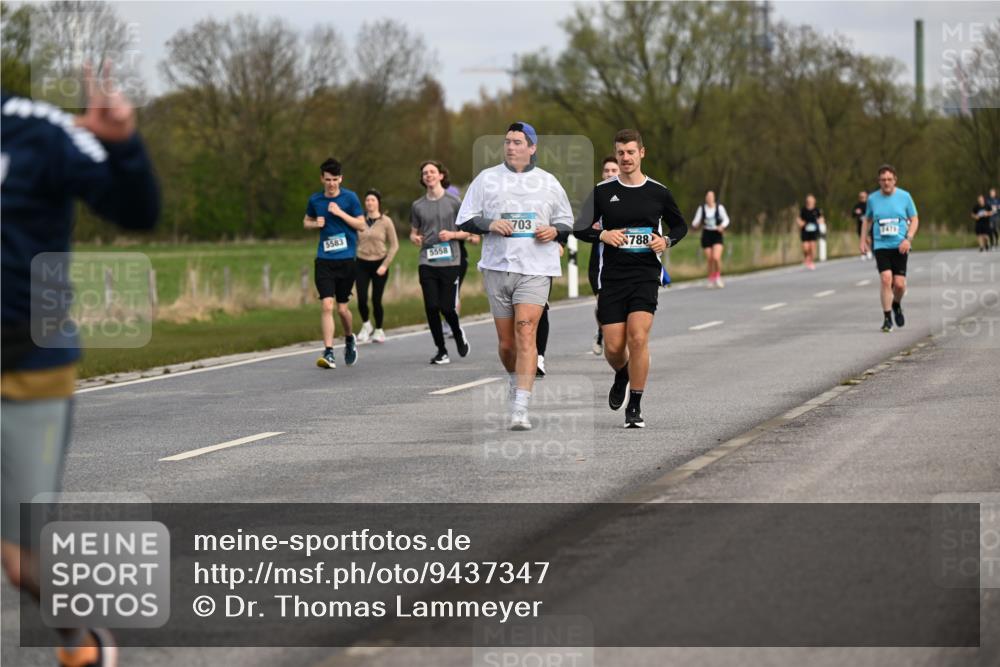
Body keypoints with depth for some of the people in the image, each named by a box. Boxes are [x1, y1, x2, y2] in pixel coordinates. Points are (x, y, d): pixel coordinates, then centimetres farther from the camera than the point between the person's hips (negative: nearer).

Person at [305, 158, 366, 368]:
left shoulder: (350, 198, -3)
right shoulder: (315, 200, 5)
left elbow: (362, 225, -4)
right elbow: (306, 221, 21)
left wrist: (341, 213, -15)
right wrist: (316, 224, -1)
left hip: (346, 259, -1)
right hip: (324, 260, 1)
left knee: (342, 308, 6)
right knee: (327, 305, -12)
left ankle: (349, 339, 36)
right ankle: (328, 353, -13)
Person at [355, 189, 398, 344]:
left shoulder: (386, 221, -4)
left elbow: (394, 245, -2)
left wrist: (385, 265, -9)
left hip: (379, 264, -2)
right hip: (362, 263, 2)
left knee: (376, 300, -1)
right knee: (362, 299, -9)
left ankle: (379, 330, 21)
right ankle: (366, 325, 18)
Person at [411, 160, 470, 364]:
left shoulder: (453, 202, 2)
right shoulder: (418, 206, 9)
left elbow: (467, 231, 6)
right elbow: (413, 232, 18)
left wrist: (451, 234, -13)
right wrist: (415, 238, -5)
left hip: (450, 262, -2)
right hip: (427, 263, 2)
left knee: (446, 307, -6)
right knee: (431, 307, -4)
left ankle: (459, 334, 25)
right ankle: (441, 351, 7)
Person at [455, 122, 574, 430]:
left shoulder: (548, 182, 8)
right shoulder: (487, 178, 8)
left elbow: (567, 222, 17)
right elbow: (464, 220, 8)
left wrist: (554, 231, -6)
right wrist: (489, 224, -11)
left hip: (535, 268, -2)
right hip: (497, 266, 2)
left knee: (525, 331, -18)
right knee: (506, 341, 6)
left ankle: (520, 409, -22)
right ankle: (515, 379, 38)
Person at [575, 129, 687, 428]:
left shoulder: (658, 193, 4)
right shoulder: (602, 192, 4)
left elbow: (680, 226, 18)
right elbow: (580, 228, 9)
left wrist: (667, 240, -4)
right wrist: (603, 235, -11)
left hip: (645, 276, -1)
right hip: (612, 277, 1)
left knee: (638, 337, -18)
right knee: (613, 346, -2)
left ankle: (635, 407, -6)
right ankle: (622, 375, 36)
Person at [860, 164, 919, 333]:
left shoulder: (904, 196, 0)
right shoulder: (873, 198, 4)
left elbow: (914, 219, 6)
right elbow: (867, 220, 19)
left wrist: (908, 238, -9)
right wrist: (863, 240, 10)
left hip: (900, 247, 0)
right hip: (881, 245, 0)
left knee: (899, 284, -6)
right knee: (886, 279, -17)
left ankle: (896, 305, 29)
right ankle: (887, 318, -7)